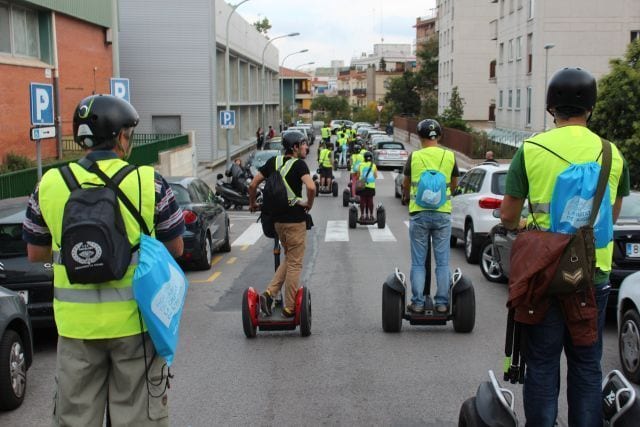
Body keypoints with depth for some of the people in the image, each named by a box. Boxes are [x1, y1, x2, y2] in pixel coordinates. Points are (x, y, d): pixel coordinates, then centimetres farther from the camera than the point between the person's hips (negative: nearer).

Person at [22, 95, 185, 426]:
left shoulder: (49, 184, -2)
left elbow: (35, 253, 8)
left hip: (76, 324, 2)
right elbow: (175, 248, 0)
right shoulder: (149, 182, -8)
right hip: (134, 321, -2)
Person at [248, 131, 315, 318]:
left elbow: (252, 185, 5)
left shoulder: (273, 162, 6)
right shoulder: (298, 164, -12)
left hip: (277, 219, 6)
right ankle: (289, 308, 11)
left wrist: (252, 204, 20)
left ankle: (269, 293, 8)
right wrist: (309, 204, -10)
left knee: (288, 260, 22)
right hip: (295, 220, -6)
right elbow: (311, 187, -28)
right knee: (294, 264, 5)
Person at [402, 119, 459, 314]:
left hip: (419, 213, -1)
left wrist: (407, 196, 34)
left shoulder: (414, 156, -2)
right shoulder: (450, 156, 2)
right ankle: (442, 303, 10)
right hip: (443, 213, 1)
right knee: (442, 262, 8)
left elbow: (405, 184, 12)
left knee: (418, 262, 6)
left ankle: (417, 303, 7)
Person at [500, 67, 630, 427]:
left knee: (542, 363, 9)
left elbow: (508, 216, -4)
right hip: (594, 274, 2)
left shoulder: (531, 150, -8)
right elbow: (613, 214, 14)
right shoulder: (612, 154, 1)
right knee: (587, 364, 14)